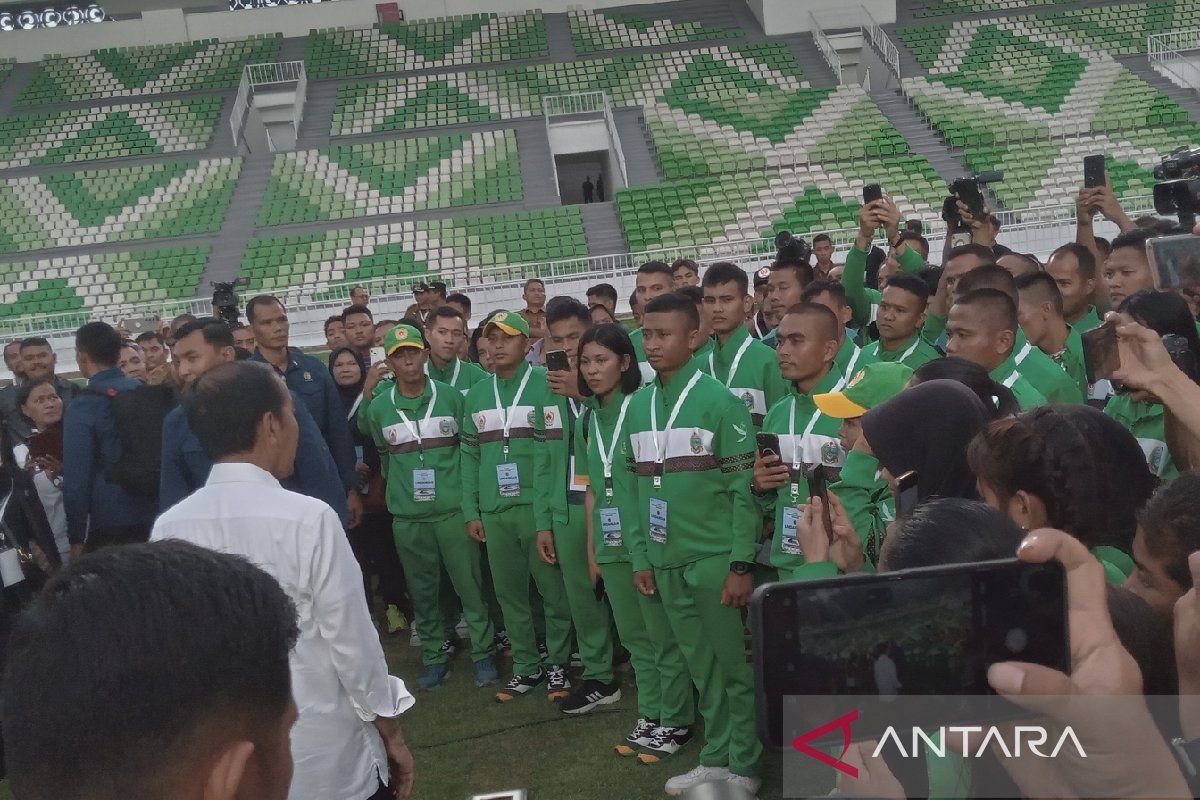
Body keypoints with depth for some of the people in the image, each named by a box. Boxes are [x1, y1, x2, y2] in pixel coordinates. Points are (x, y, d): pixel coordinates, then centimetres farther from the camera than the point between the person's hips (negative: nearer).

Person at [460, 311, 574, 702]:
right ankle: (526, 666, 23)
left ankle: (557, 664, 17)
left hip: (538, 506, -4)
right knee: (509, 593, 11)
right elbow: (469, 456, 13)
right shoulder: (476, 396, 13)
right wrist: (471, 511, 8)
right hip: (494, 512, 5)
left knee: (554, 590, 2)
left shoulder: (547, 386, -3)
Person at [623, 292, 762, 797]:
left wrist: (741, 564, -13)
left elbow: (745, 488, -10)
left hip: (714, 559, -5)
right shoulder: (638, 405, 8)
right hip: (666, 562, 5)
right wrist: (640, 557, 9)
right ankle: (715, 759, 27)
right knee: (700, 666, 15)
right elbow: (638, 488, 12)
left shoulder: (720, 401, -9)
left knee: (733, 665, 6)